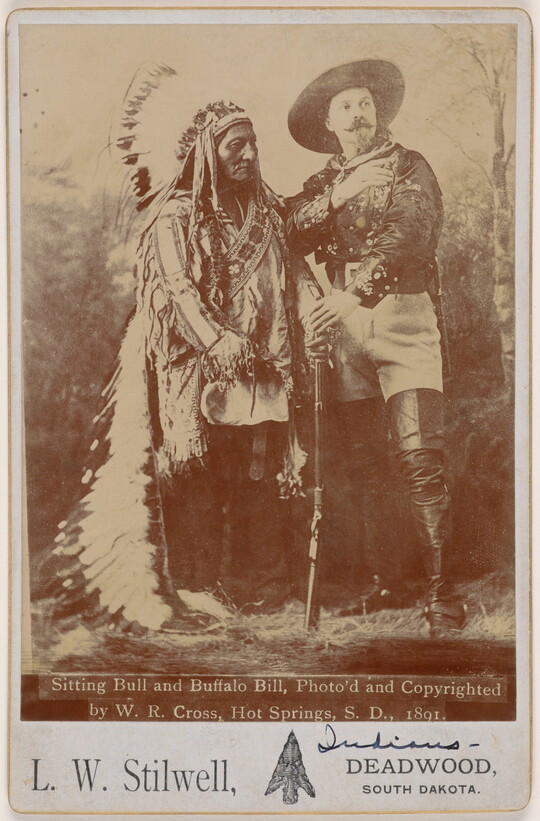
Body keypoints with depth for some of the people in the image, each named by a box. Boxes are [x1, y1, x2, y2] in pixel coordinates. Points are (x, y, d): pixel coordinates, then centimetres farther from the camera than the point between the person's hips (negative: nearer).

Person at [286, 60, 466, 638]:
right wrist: (340, 194, -11)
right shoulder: (323, 184, 21)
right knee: (363, 461, 3)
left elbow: (407, 233, -11)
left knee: (420, 456, -13)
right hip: (343, 323, 4)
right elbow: (296, 234, 3)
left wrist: (354, 292, -26)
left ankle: (440, 591, -11)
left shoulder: (410, 168, 8)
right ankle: (376, 580, 11)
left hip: (401, 317, -3)